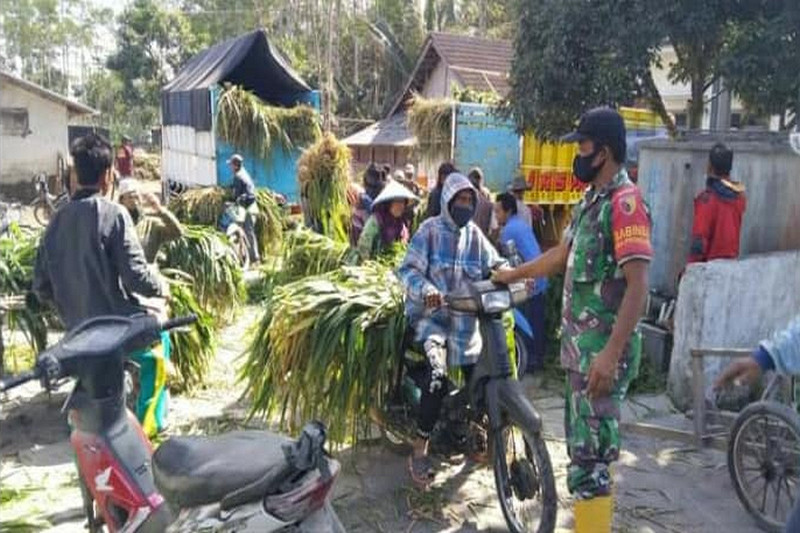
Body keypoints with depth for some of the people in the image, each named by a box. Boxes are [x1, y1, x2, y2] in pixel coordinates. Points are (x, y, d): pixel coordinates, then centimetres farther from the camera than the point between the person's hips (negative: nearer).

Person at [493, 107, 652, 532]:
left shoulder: (624, 202, -16)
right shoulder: (591, 200, 14)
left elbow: (637, 286, -23)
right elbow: (562, 256, 27)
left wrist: (611, 354, -28)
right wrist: (512, 275, 35)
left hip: (602, 351, -10)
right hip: (580, 346, 10)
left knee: (589, 458, -6)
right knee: (582, 448, 17)